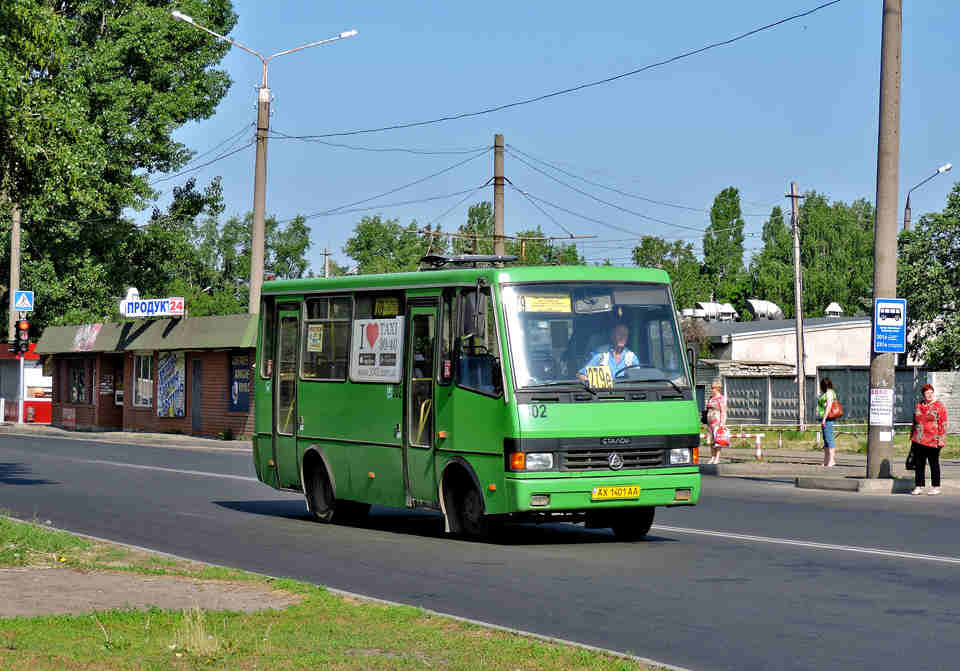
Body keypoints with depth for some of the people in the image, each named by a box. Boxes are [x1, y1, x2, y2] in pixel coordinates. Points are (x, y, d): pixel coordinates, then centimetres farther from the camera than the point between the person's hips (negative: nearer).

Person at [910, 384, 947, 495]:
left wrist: (941, 440, -12)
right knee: (918, 464, 6)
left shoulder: (939, 406, -2)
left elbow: (943, 424, -6)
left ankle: (936, 487, 8)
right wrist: (912, 437, 17)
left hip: (932, 441, -5)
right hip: (918, 440, 5)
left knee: (934, 464, 2)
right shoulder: (918, 406, 12)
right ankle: (919, 486, 12)